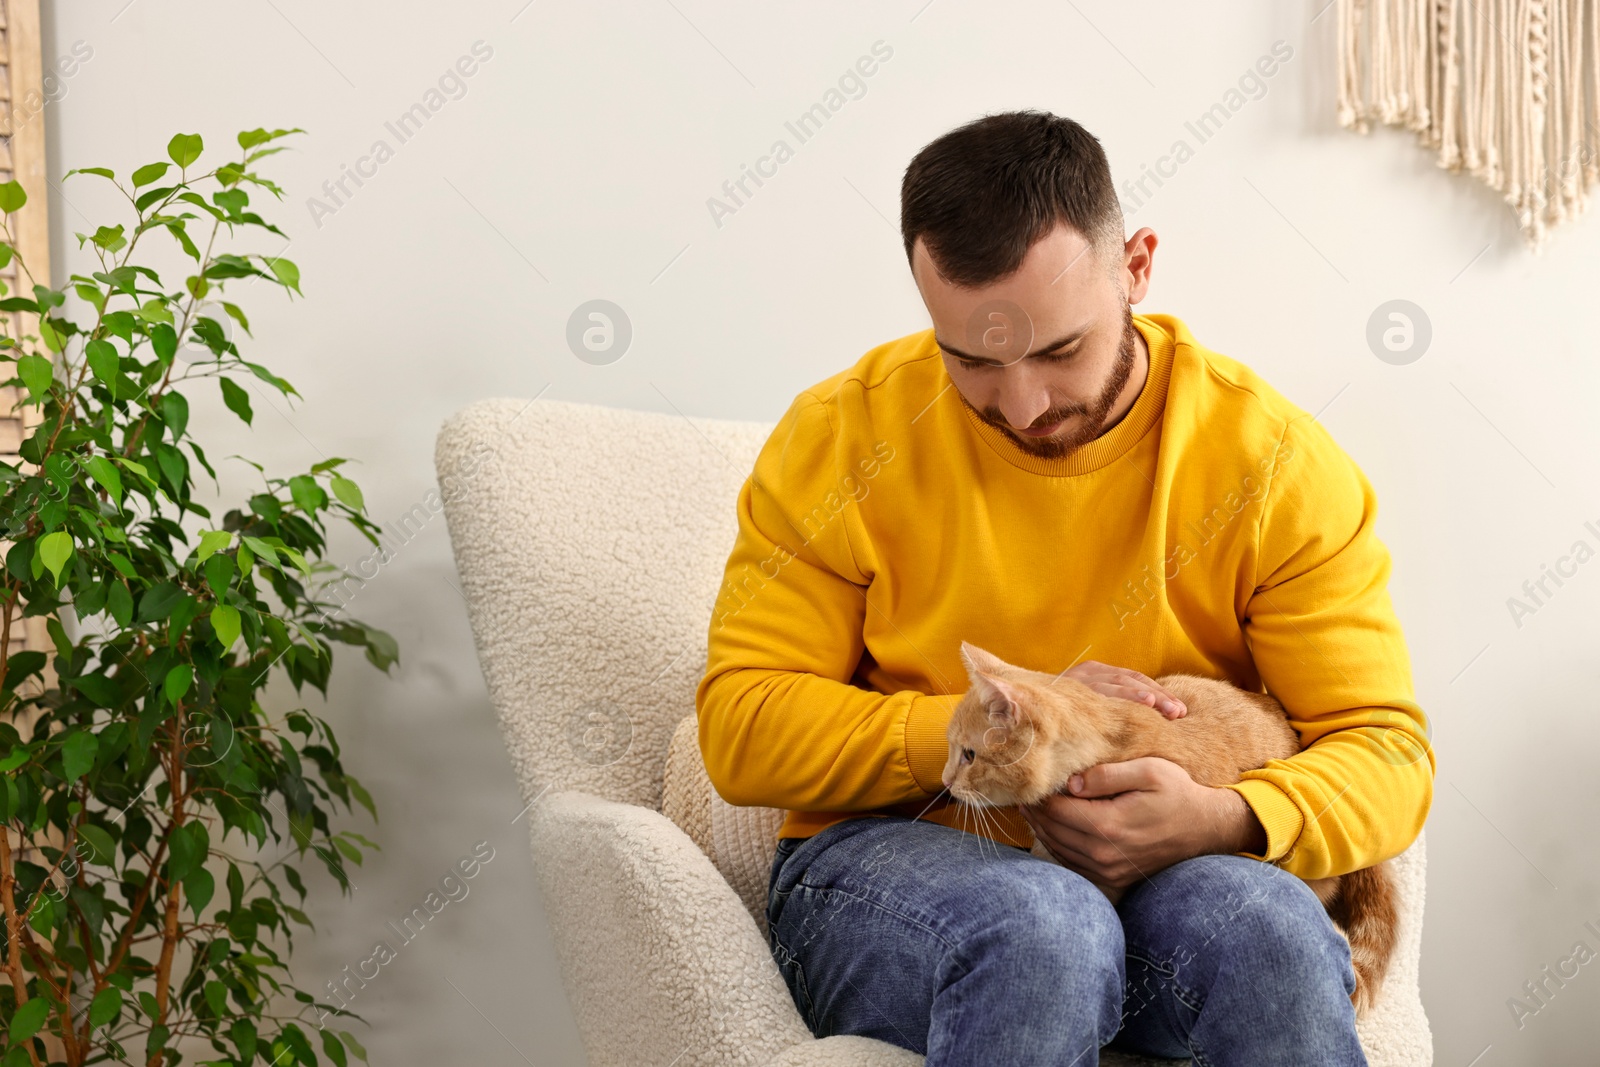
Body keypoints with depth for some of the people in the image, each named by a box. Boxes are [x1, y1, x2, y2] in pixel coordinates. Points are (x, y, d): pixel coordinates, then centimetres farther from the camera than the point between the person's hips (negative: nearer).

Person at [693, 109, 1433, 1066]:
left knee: (1265, 925, -33)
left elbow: (1387, 751, -3)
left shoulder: (1276, 461, -3)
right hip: (887, 861, 0)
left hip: (1166, 877, 1)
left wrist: (1227, 821, -25)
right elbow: (742, 728, -5)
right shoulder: (843, 437, -4)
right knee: (1041, 930, -35)